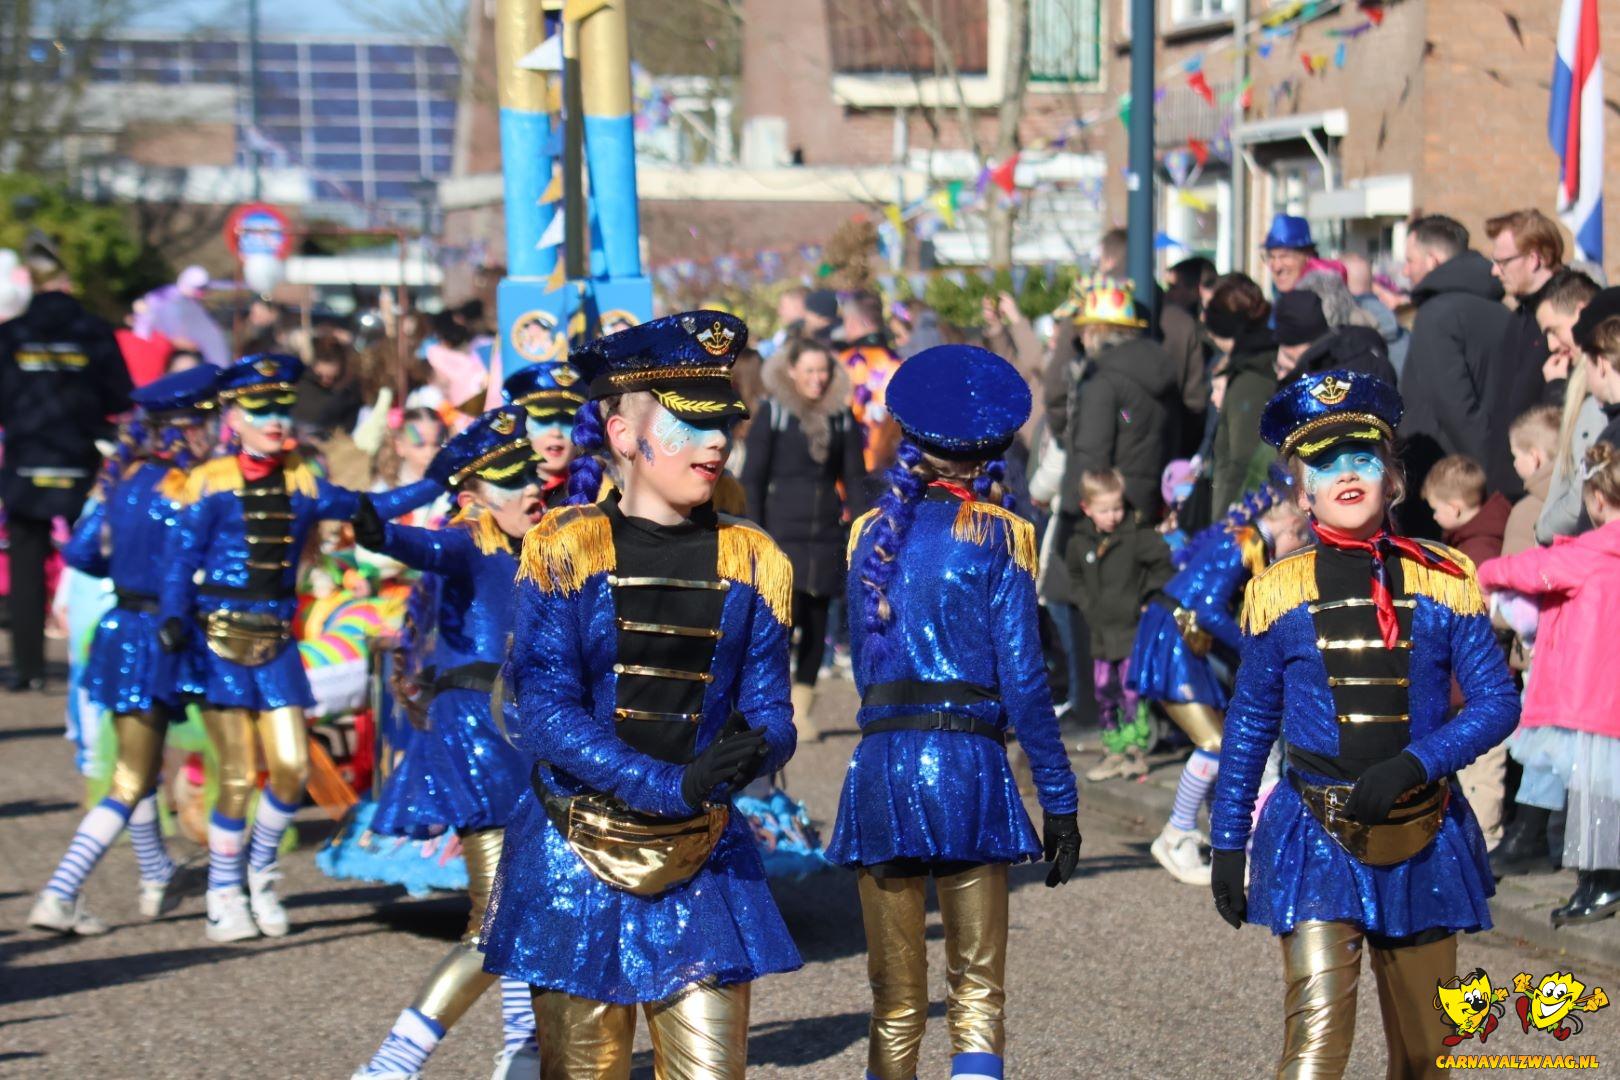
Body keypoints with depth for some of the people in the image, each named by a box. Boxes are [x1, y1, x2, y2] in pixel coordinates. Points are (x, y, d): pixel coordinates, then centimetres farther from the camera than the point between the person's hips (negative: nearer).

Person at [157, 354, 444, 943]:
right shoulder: (212, 483, -4)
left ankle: (260, 870, 24)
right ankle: (223, 896, 13)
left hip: (277, 640, 4)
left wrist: (436, 485, 5)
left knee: (293, 767, -3)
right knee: (238, 777, -4)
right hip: (221, 639, -4)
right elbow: (181, 557, -6)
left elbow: (369, 508, 13)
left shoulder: (303, 483, 8)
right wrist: (173, 618, -20)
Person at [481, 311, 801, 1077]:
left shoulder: (751, 561, 7)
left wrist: (752, 749, -23)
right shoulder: (564, 548, -3)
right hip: (575, 866, -2)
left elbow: (771, 711, 2)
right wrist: (672, 784, -24)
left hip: (705, 867, 2)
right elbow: (543, 711, -12)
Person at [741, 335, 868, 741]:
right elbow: (753, 478, -2)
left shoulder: (842, 416, 9)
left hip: (826, 535, 4)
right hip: (783, 533, -4)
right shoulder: (773, 412, -1)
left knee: (816, 624, 4)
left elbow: (855, 478, 11)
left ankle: (801, 708, 14)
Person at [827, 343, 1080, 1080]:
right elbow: (1022, 680, -6)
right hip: (969, 768, -3)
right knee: (978, 993, 2)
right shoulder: (997, 535, -2)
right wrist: (1059, 799, -2)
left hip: (880, 767, 3)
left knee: (895, 1003, 12)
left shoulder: (871, 532, 10)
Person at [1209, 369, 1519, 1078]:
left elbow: (1498, 700, -4)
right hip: (1316, 838, -2)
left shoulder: (1443, 581, 1)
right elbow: (1249, 726, 9)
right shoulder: (1280, 591, 1)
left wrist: (1414, 764, -20)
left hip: (1424, 840, 2)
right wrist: (1226, 845, 9)